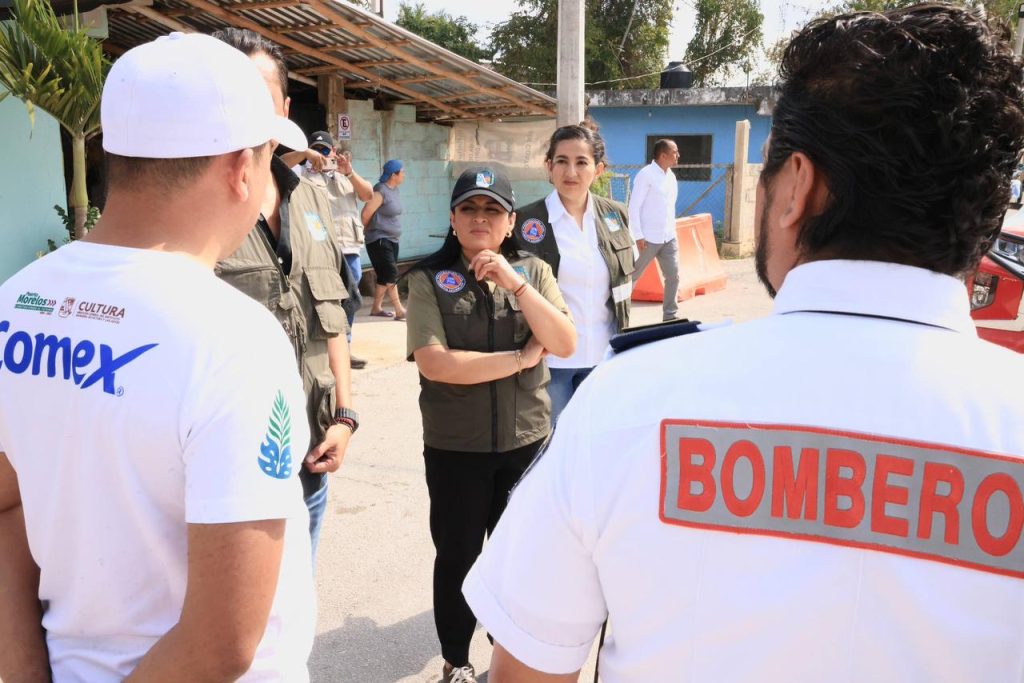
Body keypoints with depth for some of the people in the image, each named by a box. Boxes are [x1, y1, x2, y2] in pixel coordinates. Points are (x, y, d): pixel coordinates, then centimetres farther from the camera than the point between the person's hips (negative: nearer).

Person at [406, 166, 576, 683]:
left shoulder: (533, 271, 0)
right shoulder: (429, 279, -8)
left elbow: (565, 344, -11)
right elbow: (434, 362, -20)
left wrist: (514, 283, -21)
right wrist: (522, 357, -15)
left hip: (527, 441, 2)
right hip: (454, 447, -2)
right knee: (457, 557, 13)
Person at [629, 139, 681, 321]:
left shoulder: (671, 176, 11)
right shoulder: (646, 174, -12)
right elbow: (634, 206, -14)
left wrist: (673, 230, 14)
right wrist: (638, 236, -17)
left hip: (669, 238, 7)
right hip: (649, 238, -7)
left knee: (673, 276, 5)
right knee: (632, 276, 4)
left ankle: (670, 315, 15)